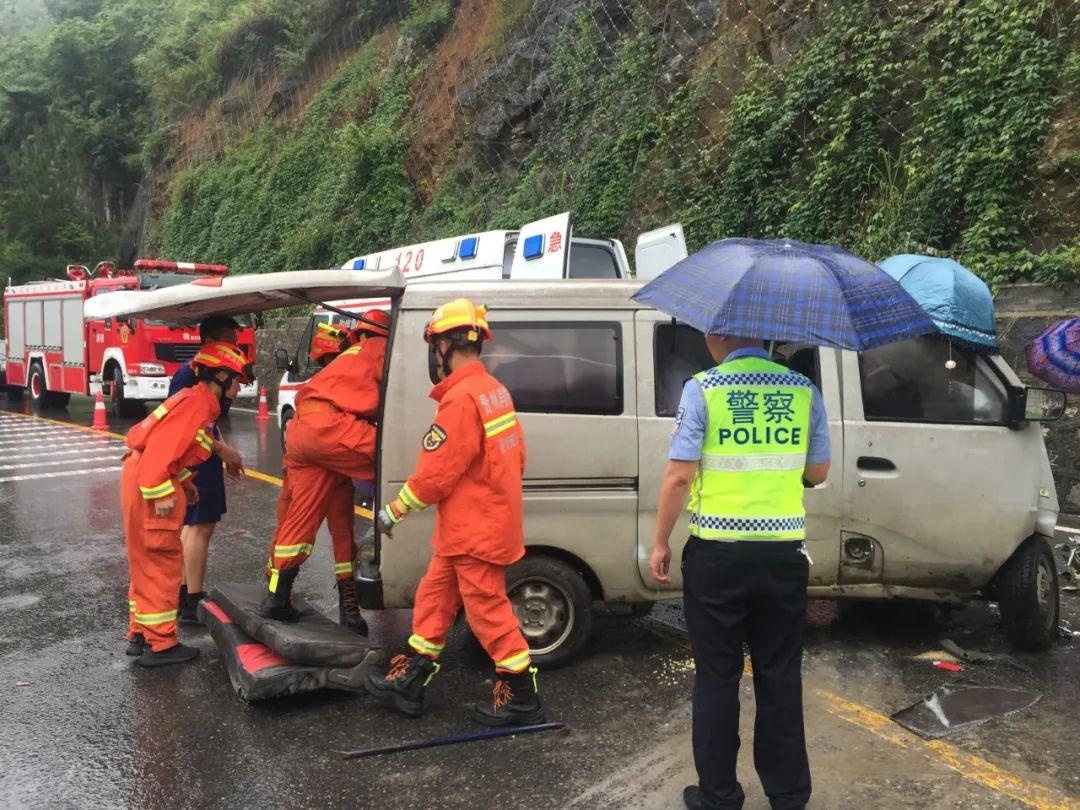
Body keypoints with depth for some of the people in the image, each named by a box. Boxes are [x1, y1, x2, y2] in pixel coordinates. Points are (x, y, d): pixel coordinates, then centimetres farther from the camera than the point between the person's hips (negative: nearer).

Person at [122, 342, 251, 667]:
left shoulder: (199, 402, 16)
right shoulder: (197, 404, -15)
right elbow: (161, 447, -24)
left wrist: (183, 481, 14)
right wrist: (162, 494, -25)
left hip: (143, 477, 10)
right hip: (149, 483, -10)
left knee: (147, 563, 17)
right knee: (162, 564, -3)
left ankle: (140, 635, 28)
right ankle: (160, 645, 5)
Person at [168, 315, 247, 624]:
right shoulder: (190, 374, -15)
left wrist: (225, 452, 13)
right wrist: (222, 450, -19)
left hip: (204, 458, 10)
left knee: (193, 525, 16)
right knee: (201, 526, -9)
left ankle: (183, 592, 26)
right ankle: (193, 604, -5)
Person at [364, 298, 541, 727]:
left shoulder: (461, 398, -21)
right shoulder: (493, 390, 9)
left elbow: (434, 473, -19)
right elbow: (516, 454, 14)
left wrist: (394, 511, -6)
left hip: (476, 531, -10)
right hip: (468, 528, 10)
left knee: (488, 610, 1)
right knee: (434, 597, 16)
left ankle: (522, 697, 13)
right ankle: (409, 682, 27)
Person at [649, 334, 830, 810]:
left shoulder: (702, 389, -9)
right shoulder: (803, 390, 2)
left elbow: (679, 476, -12)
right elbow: (818, 473, 9)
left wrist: (660, 543, -1)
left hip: (717, 554, -3)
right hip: (782, 554, 3)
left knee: (717, 678, 10)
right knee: (780, 677, 15)